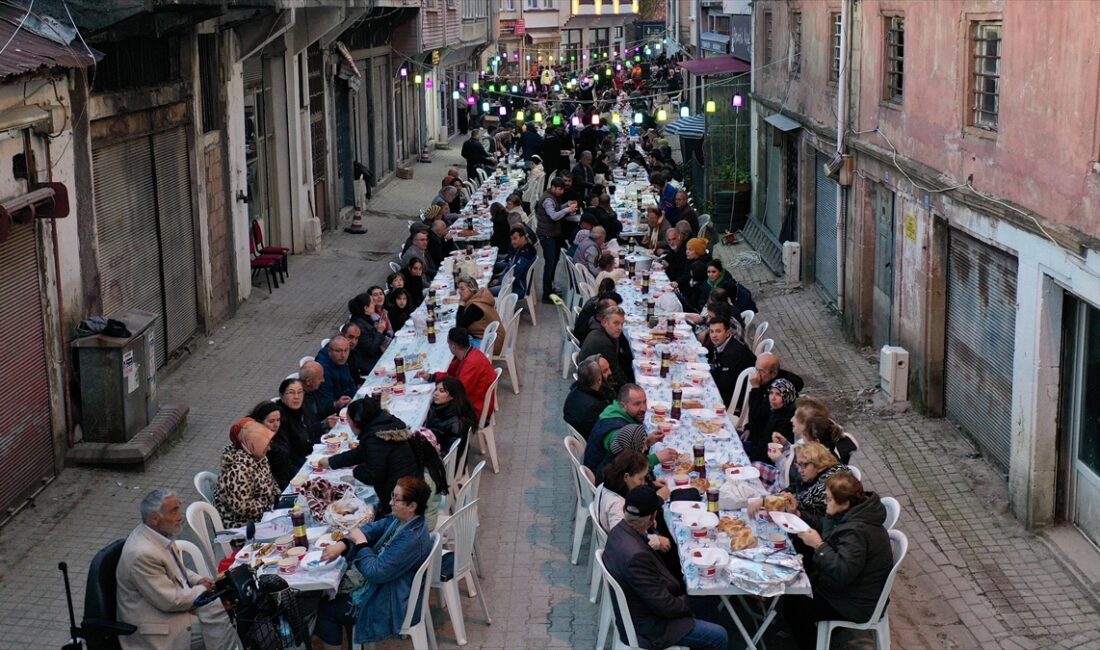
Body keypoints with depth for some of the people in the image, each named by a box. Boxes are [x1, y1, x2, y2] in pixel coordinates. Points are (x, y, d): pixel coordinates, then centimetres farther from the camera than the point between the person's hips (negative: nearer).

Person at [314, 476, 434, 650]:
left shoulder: (412, 539, -33)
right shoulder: (400, 520, -4)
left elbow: (375, 572, -30)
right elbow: (371, 528, 3)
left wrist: (360, 542, -18)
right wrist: (342, 544, -13)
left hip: (390, 606, -9)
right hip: (383, 589, 9)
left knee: (325, 610, 2)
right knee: (332, 598, 21)